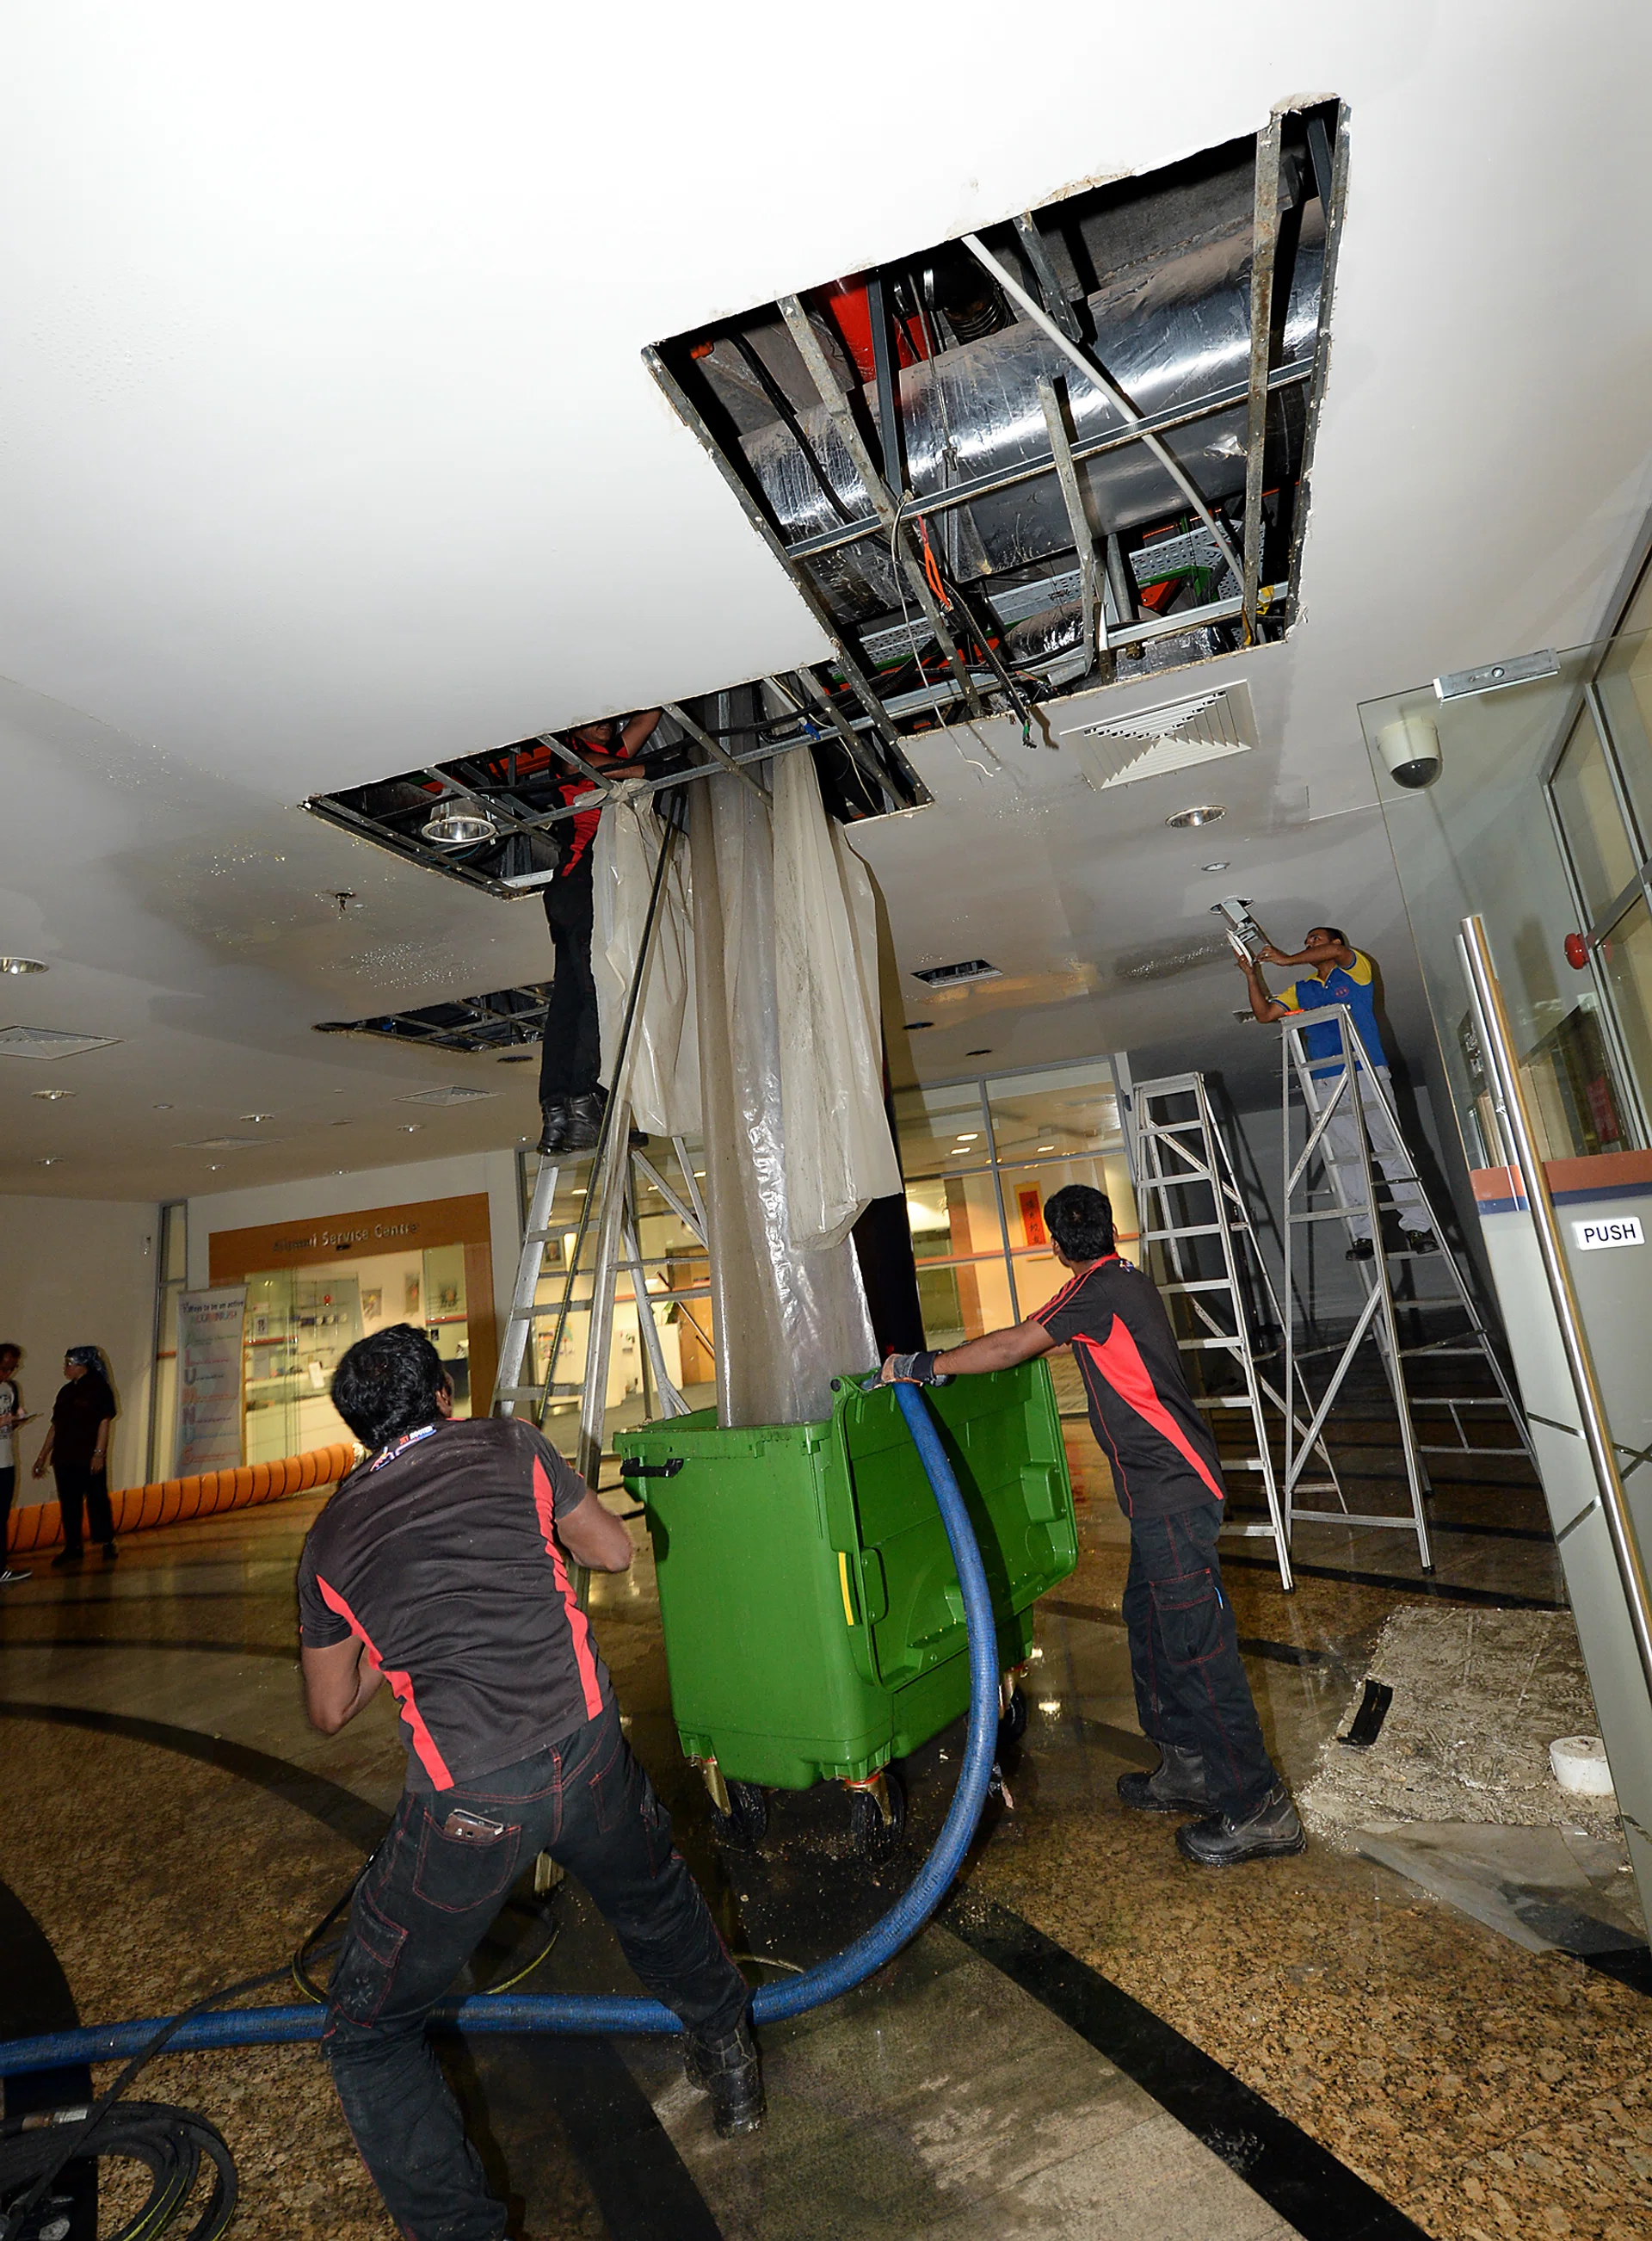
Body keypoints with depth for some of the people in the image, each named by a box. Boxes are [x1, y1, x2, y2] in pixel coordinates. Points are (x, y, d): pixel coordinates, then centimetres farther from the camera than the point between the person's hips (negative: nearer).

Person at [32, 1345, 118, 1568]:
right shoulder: (66, 1391, 13)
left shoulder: (99, 1388, -6)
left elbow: (105, 1421, -11)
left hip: (89, 1459, -6)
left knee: (97, 1500, 0)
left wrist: (99, 1453, -16)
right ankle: (72, 1546, 19)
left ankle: (108, 1543, 10)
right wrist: (43, 1456, 15)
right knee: (68, 1503, 9)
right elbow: (55, 1425, 17)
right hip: (64, 1458, 6)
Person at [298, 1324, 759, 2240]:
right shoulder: (509, 1445, 2)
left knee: (368, 2033, 26)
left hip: (465, 1803, -1)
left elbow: (330, 1710, 17)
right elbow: (615, 1552, 13)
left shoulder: (331, 1537, 6)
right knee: (652, 1896, 33)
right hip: (586, 1748, 2)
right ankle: (730, 2061, 55)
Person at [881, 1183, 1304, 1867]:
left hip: (1171, 1489, -10)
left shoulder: (1098, 1287, -16)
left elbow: (1012, 1347, -20)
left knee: (1194, 1640, -2)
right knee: (1148, 1619, 18)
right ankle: (1187, 1767, 31)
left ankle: (1259, 1808, 9)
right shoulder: (1127, 1279, 14)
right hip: (1166, 1484, 10)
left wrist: (924, 1366, -13)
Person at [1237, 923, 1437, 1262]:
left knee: (1391, 1148, -6)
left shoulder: (1355, 969, 9)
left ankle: (1418, 1226, -6)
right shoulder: (1302, 990, 23)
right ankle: (1363, 1234, -4)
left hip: (1367, 1072, -4)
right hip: (1326, 1081, 4)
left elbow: (1336, 950, -12)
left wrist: (1288, 960, -12)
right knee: (1345, 1158, -3)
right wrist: (1252, 976, 8)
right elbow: (1264, 1012, 18)